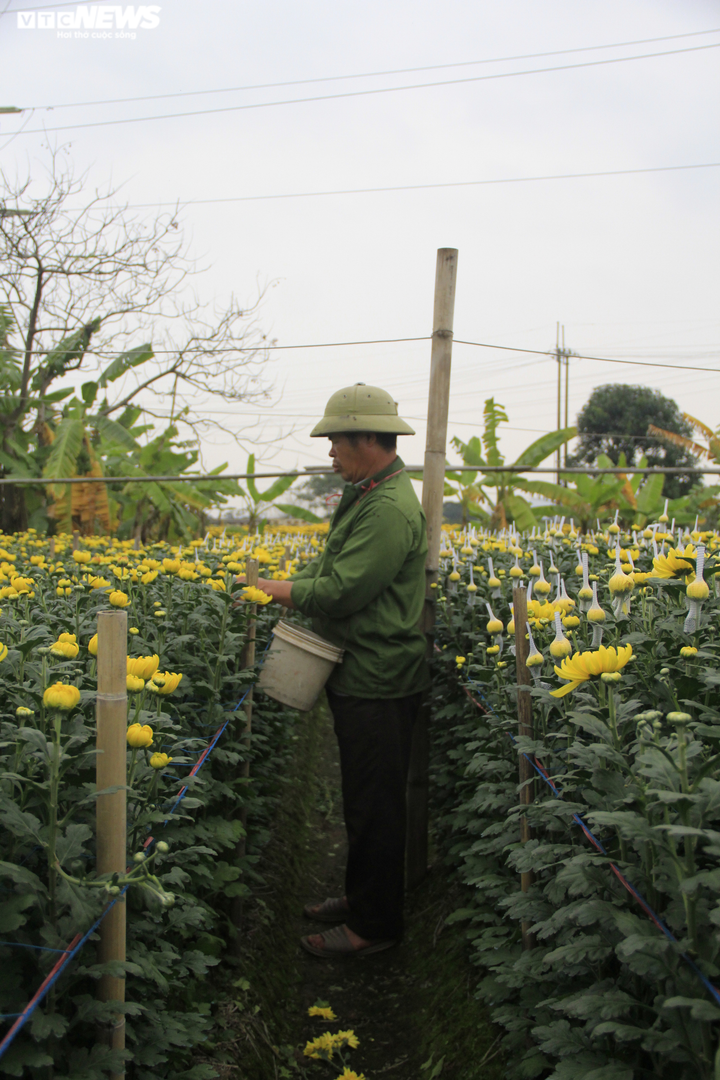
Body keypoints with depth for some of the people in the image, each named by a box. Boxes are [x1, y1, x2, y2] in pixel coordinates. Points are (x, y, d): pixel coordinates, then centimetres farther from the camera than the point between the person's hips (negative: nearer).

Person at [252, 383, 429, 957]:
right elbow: (333, 566, 18)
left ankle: (375, 925, 13)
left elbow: (342, 592, -26)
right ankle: (360, 895, 36)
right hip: (361, 676, 11)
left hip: (380, 682, -11)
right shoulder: (367, 495, 13)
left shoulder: (390, 509, -23)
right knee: (363, 796, 21)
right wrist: (290, 582, 3)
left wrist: (278, 590, -12)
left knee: (375, 803, 1)